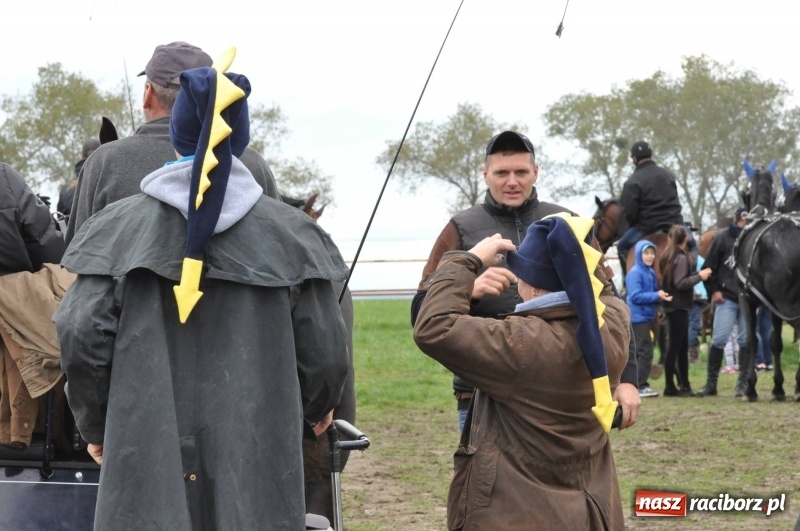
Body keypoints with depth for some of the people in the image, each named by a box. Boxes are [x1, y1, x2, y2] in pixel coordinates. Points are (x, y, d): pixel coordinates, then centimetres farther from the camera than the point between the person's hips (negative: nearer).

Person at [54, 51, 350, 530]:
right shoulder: (288, 233, 2)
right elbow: (325, 352, 3)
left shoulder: (121, 227, 2)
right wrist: (317, 410, 24)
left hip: (146, 461, 0)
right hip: (257, 464, 0)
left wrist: (97, 426, 11)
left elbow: (81, 334, -5)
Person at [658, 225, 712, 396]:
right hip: (678, 306, -10)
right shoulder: (682, 258, -15)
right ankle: (670, 386, -5)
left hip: (673, 305, 10)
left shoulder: (669, 256, 12)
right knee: (675, 346, -6)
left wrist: (697, 274, 14)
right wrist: (699, 276, -16)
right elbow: (680, 283, -22)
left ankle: (684, 385, 17)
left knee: (682, 346, 14)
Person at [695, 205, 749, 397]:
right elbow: (710, 265, 2)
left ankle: (743, 383, 9)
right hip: (727, 297, -1)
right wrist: (713, 290, -4)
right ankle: (711, 382, 3)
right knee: (719, 339, -3)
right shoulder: (723, 237, -1)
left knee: (746, 341, 3)